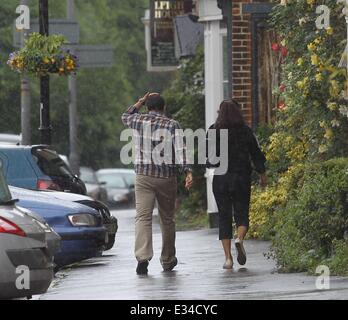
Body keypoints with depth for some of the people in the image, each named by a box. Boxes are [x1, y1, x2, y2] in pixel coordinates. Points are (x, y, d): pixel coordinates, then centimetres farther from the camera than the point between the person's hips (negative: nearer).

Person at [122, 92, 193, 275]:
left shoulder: (138, 121, 4)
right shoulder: (172, 125, -1)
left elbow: (125, 117, 28)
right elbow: (180, 149, -13)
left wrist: (140, 103, 24)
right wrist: (187, 172, -19)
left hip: (143, 176, 0)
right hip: (167, 177, 0)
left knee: (143, 217, -8)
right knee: (167, 219, 14)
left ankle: (142, 257, -27)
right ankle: (168, 261, 25)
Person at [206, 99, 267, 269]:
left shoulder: (213, 131, -4)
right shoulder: (245, 131, -1)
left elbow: (208, 157, -7)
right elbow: (256, 154, 4)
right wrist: (263, 174, 16)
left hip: (220, 179, 0)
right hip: (242, 178, 0)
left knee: (224, 217, 6)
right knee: (242, 213, 9)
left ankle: (228, 257, -1)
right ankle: (240, 239, -23)